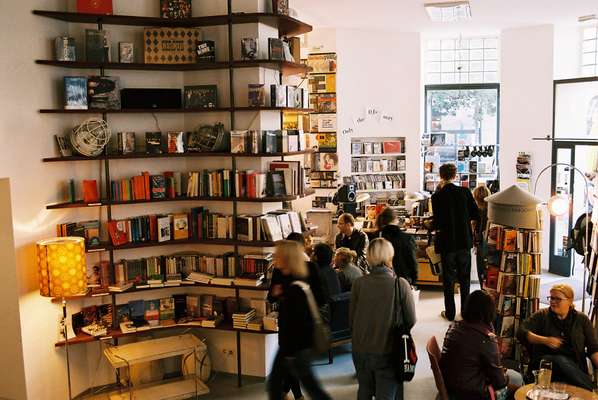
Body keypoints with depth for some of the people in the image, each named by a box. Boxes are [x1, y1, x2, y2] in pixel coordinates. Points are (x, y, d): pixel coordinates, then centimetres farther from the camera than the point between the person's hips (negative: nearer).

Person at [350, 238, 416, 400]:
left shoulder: (358, 283, -12)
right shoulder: (401, 285, -16)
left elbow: (351, 318, -2)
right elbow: (411, 321, -6)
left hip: (361, 351, 2)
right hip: (388, 352, -2)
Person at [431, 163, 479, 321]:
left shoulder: (437, 197, -13)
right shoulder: (465, 192, -6)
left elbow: (437, 223, -14)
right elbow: (476, 215, -2)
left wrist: (432, 225, 8)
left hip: (447, 243, -2)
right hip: (465, 241, 3)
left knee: (448, 278, 9)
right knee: (464, 278, 15)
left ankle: (450, 313, 15)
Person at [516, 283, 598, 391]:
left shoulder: (582, 319, 12)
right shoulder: (541, 315, 8)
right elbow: (521, 333, -1)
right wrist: (544, 340, -14)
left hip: (574, 364, 1)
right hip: (546, 360, -1)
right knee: (562, 361, -35)